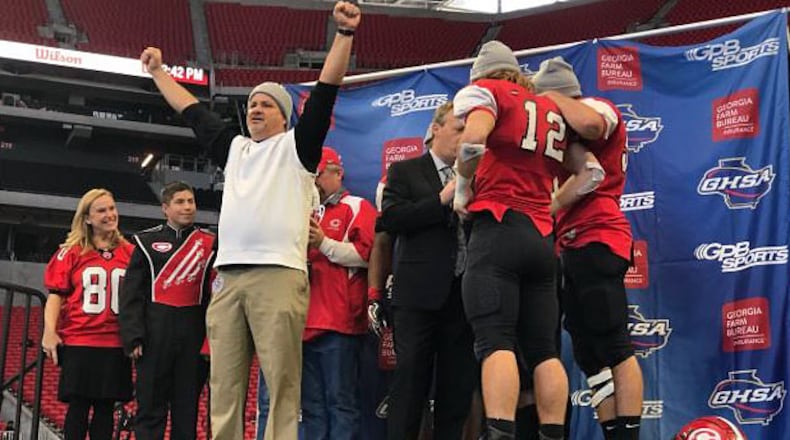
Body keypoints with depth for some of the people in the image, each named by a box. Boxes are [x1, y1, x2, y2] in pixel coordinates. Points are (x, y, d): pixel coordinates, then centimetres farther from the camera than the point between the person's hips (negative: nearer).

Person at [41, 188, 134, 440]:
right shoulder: (72, 252, 4)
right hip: (78, 342, -2)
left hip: (116, 342, 2)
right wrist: (49, 330, -10)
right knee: (78, 407, -1)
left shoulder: (130, 253, 10)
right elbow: (56, 294, 1)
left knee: (105, 406, 5)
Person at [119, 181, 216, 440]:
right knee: (151, 406, -1)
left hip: (194, 333, 1)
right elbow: (131, 293, 3)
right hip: (155, 333, -1)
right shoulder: (148, 242, 8)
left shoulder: (209, 244, 11)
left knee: (187, 408, 4)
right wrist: (133, 337, -7)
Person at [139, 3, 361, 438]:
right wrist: (158, 71, 43)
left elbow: (325, 92, 1)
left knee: (281, 383, -10)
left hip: (278, 275, -5)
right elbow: (192, 111, 36)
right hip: (228, 277, 6)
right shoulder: (234, 148, 27)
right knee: (224, 386, 1)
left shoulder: (296, 146, 11)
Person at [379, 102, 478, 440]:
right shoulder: (405, 171, 7)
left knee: (458, 384, 5)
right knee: (411, 380, -5)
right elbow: (391, 219, -8)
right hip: (419, 292, -4)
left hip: (464, 293, 4)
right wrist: (442, 200, -12)